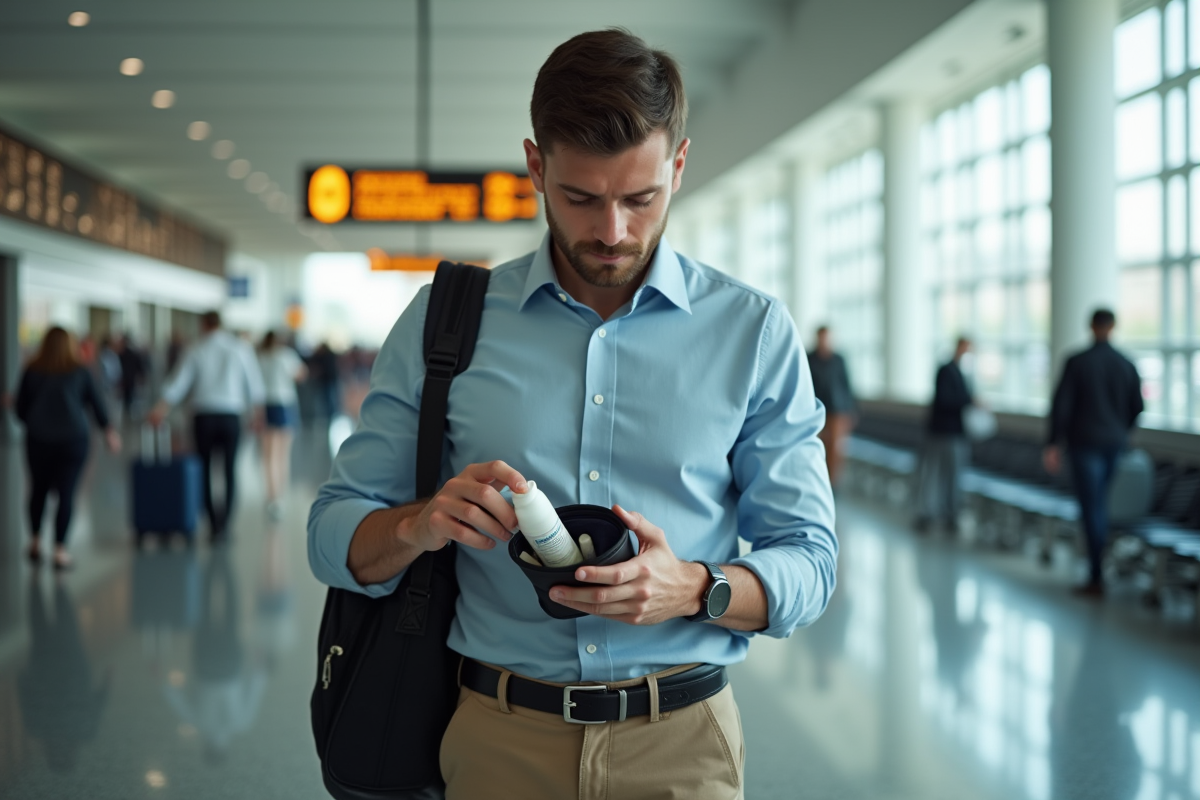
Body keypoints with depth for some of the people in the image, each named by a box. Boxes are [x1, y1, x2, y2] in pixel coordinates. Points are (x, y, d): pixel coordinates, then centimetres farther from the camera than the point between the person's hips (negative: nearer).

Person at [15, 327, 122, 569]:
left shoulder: (31, 371, 1)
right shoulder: (80, 372, -1)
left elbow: (20, 408, 6)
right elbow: (97, 403, 7)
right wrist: (108, 429, 22)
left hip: (38, 440, 2)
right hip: (73, 440, -2)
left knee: (39, 489, 19)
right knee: (66, 494, 1)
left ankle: (35, 542, 24)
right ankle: (60, 551, -3)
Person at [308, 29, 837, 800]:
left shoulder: (754, 331, -1)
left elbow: (808, 562, -1)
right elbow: (334, 535, 1)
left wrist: (695, 589, -21)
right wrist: (421, 524, -21)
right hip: (496, 737, 1)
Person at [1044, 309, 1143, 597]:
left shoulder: (1076, 362, -9)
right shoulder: (1127, 365, 2)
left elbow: (1061, 405, -12)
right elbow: (1137, 407, 8)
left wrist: (1054, 444, -6)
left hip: (1084, 443, -4)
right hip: (1115, 444, 4)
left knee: (1091, 508, -4)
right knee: (1100, 503, 18)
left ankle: (1096, 579, -4)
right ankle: (1098, 565, 22)